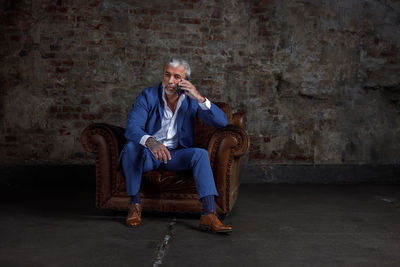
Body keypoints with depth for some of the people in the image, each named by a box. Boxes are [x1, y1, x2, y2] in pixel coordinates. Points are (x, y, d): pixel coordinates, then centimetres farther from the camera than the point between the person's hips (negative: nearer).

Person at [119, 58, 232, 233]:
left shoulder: (191, 100, 0)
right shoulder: (148, 96, -7)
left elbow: (221, 122, -10)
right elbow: (131, 128, -21)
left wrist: (200, 98, -23)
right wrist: (150, 142, -43)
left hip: (175, 155, 2)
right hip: (147, 154, -1)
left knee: (201, 154, -26)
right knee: (131, 147, -33)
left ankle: (209, 215, -33)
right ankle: (135, 203, -15)